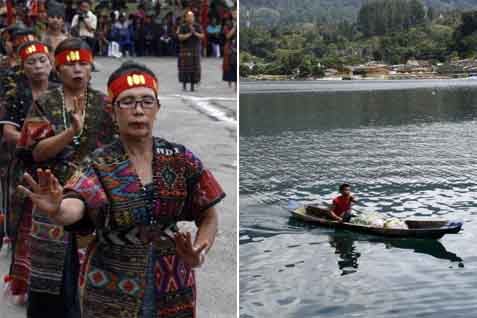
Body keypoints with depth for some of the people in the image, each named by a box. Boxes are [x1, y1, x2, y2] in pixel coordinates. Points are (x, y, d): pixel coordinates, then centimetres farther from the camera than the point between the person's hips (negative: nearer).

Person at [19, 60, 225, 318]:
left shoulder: (180, 159, -3)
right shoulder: (98, 165, -9)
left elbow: (209, 216, 5)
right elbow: (75, 207, -29)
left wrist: (198, 253, -14)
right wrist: (56, 211, -51)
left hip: (172, 287, 2)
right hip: (112, 293, -1)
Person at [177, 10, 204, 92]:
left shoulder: (198, 27, 9)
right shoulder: (182, 27, 1)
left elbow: (202, 36, 1)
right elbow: (180, 37, -9)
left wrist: (195, 33, -14)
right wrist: (189, 34, -15)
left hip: (195, 50, 2)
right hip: (185, 50, -2)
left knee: (194, 67, -1)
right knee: (185, 68, -6)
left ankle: (192, 85, 5)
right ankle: (184, 84, 2)